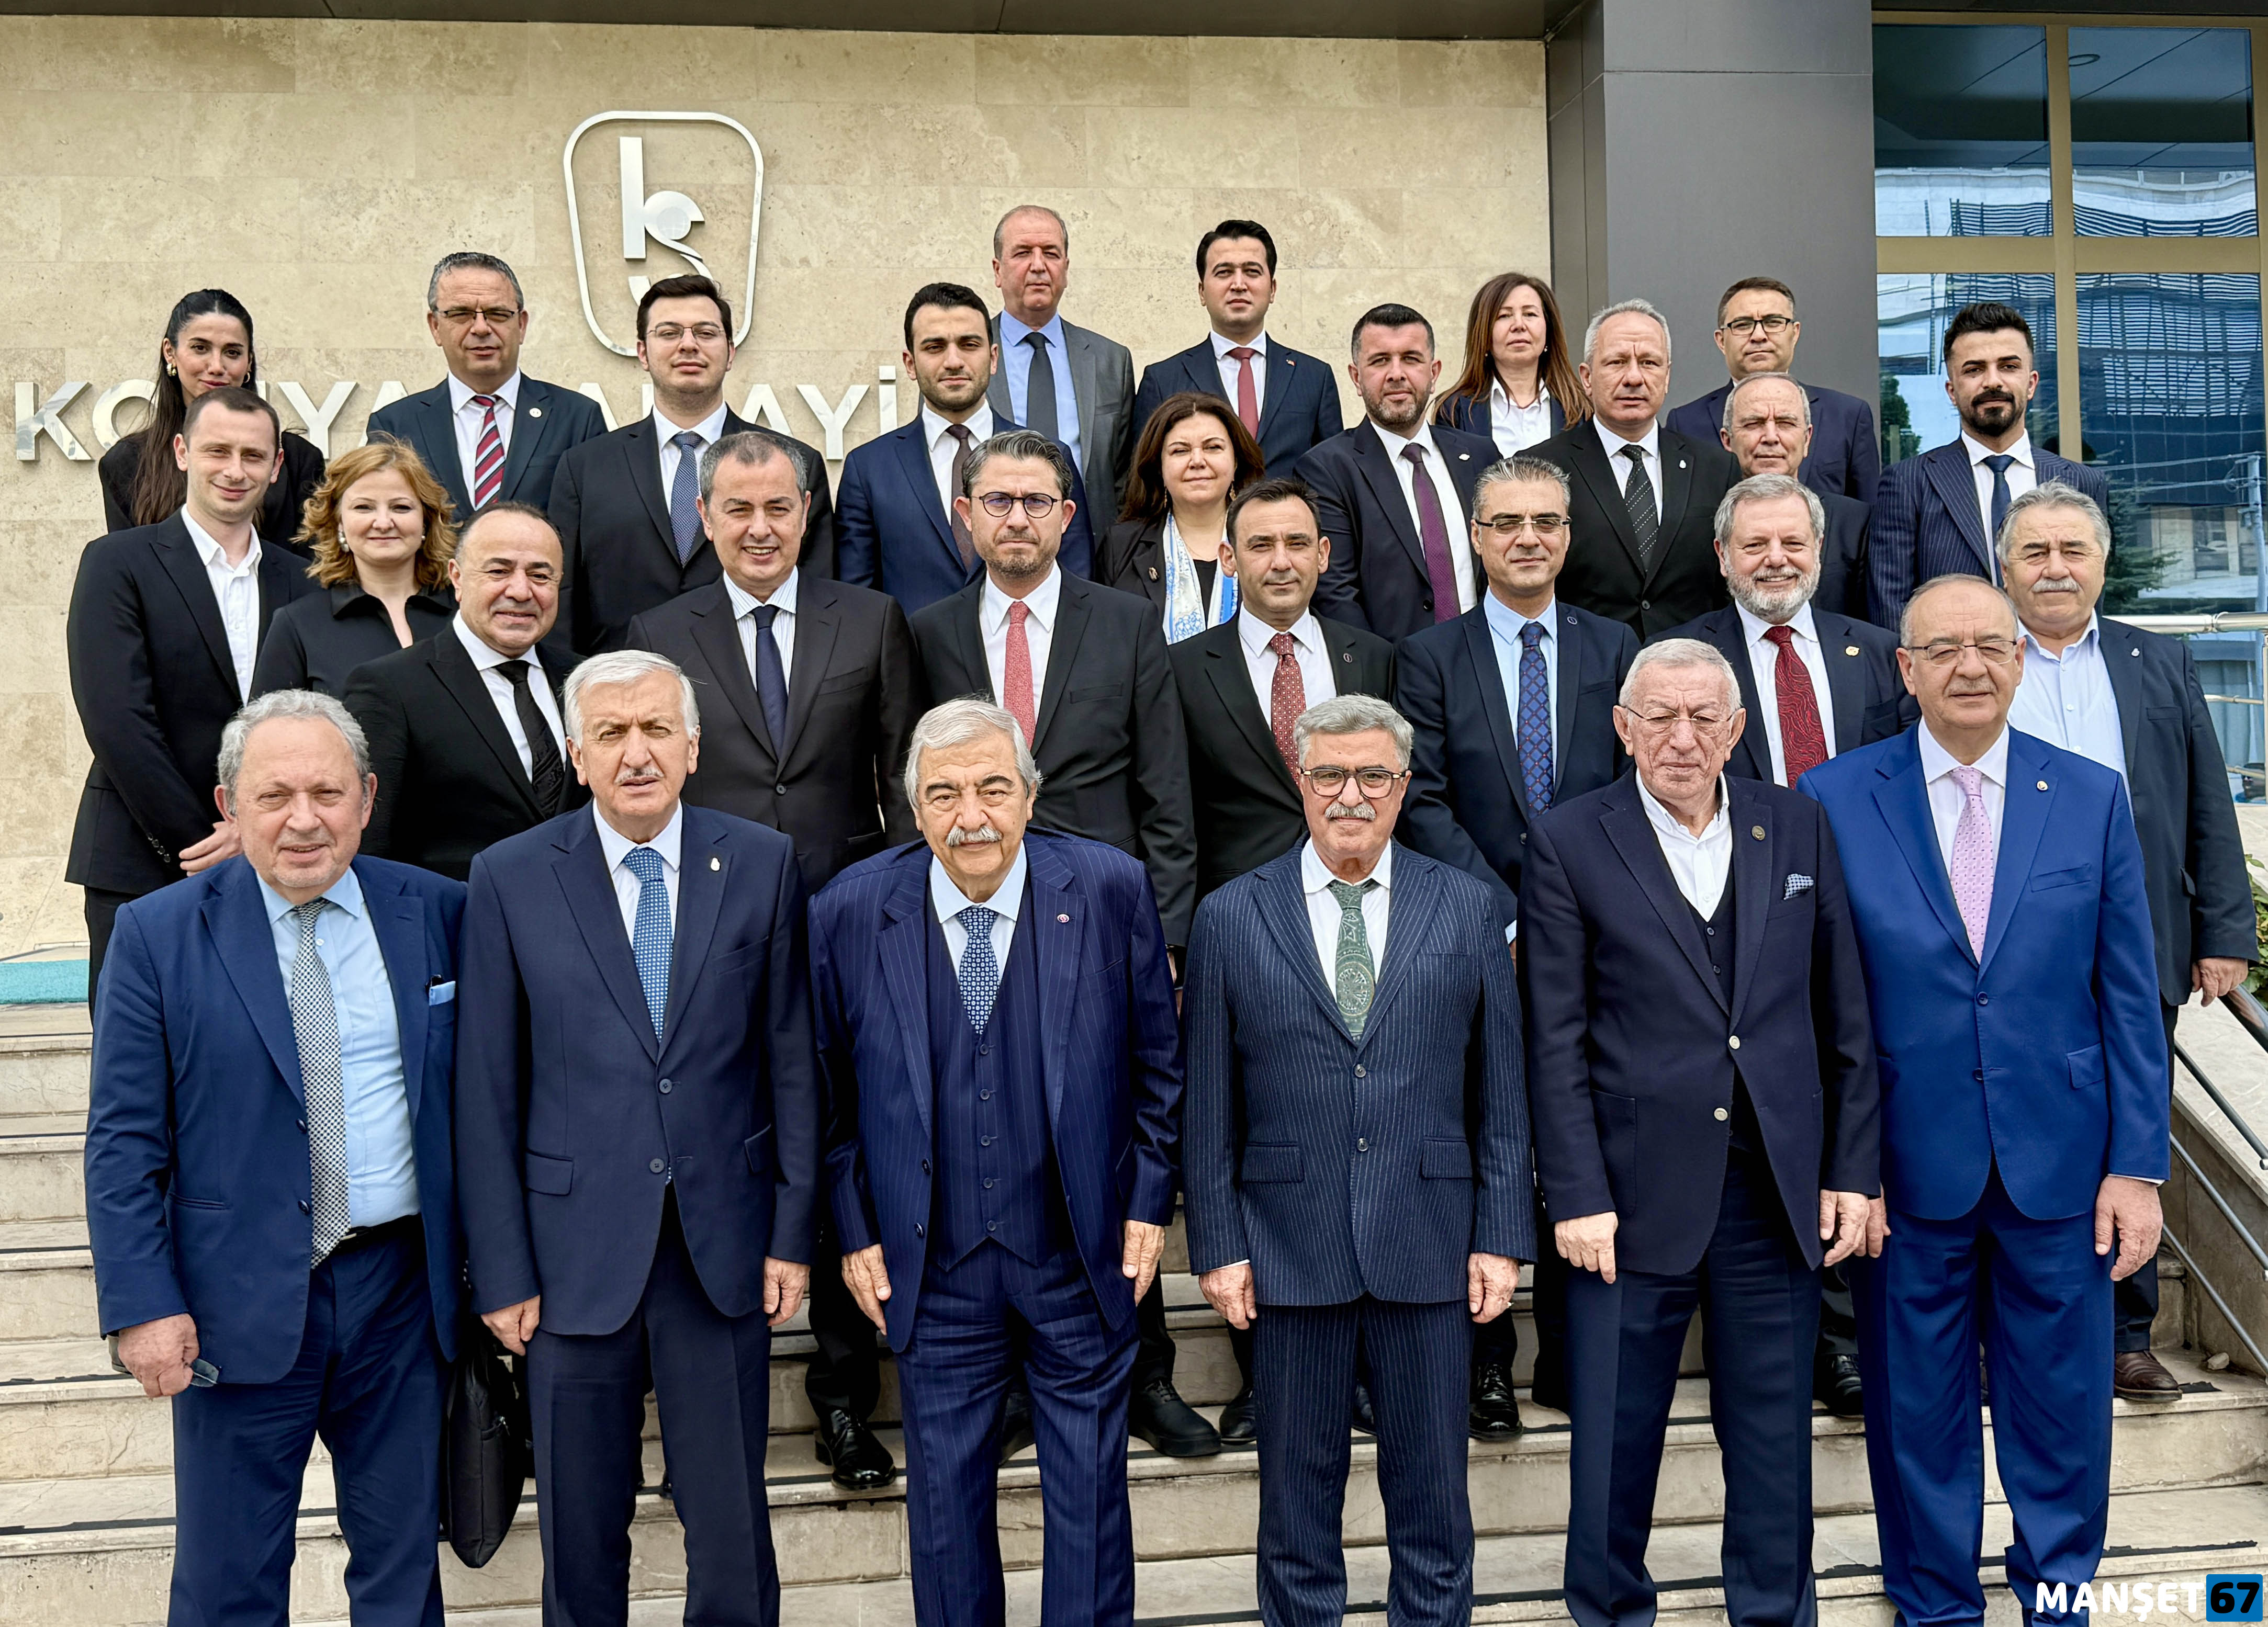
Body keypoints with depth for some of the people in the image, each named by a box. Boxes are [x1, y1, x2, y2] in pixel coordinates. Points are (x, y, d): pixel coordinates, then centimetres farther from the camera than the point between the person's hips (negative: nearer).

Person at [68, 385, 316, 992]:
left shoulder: (296, 581, 12)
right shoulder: (117, 563, 0)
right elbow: (117, 721, -8)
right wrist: (199, 846, -10)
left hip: (264, 869, 3)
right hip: (142, 871, -3)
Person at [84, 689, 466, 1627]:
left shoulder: (437, 914, 1)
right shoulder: (158, 934, -5)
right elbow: (122, 1143, -5)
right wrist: (141, 1304, -11)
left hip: (403, 1284, 2)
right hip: (240, 1302, -2)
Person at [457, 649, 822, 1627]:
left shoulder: (763, 865, 0)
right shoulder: (510, 879, -3)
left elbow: (791, 1058, 3)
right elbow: (487, 1092, -2)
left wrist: (795, 1232, 1)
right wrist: (501, 1271, -3)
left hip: (724, 1248, 1)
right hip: (576, 1251, 0)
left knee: (732, 1523, 10)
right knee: (580, 1531, 12)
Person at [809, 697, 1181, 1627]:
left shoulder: (1111, 891, -8)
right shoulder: (850, 913, -6)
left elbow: (1158, 1062, 2)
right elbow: (833, 1090, 3)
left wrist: (1150, 1201, -1)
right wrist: (857, 1231, 1)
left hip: (1084, 1257, 0)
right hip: (933, 1270, 1)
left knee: (1089, 1492, 13)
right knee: (945, 1498, 14)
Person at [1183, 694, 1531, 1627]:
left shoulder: (1466, 909, 4)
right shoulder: (1232, 919, 2)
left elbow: (1501, 1089, 5)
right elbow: (1209, 1104, 3)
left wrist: (1503, 1236, 0)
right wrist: (1217, 1245, -2)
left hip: (1430, 1250, 1)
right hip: (1290, 1253, 0)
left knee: (1433, 1499, 10)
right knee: (1297, 1501, 11)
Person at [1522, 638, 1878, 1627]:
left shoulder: (1799, 828, 5)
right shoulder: (1570, 842, -4)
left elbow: (1845, 1016, 8)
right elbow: (1555, 1042, -5)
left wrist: (1854, 1169, 4)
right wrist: (1577, 1196, -9)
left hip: (1780, 1192, 2)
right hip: (1636, 1193, -2)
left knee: (1773, 1432, 12)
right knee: (1614, 1432, 9)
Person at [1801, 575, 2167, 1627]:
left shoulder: (2092, 798, 2)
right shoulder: (1836, 799, -3)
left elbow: (2129, 998, 3)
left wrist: (2138, 1163, -1)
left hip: (2060, 1159, 1)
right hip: (1909, 1161, -1)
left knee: (2061, 1400, 13)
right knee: (1918, 1404, 11)